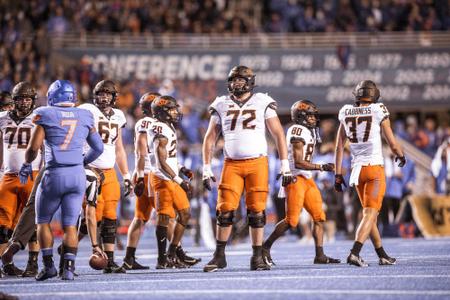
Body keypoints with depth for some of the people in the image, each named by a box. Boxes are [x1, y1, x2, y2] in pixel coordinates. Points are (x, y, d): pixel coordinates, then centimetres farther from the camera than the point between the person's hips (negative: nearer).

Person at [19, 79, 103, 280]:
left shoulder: (46, 115, -3)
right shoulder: (84, 117, 8)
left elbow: (34, 147, -4)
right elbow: (98, 147, 14)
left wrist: (26, 165, 15)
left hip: (54, 175, -3)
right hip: (78, 175, 3)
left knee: (43, 222, 13)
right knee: (70, 224, 8)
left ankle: (48, 265, 7)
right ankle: (69, 268, -1)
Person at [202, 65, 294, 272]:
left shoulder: (262, 103, 4)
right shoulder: (222, 105, 9)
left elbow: (278, 135, 4)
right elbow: (210, 138, 13)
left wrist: (285, 165, -2)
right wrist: (206, 168, 7)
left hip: (257, 163, -1)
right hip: (232, 164, 1)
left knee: (256, 212, -3)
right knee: (225, 210, -5)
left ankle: (257, 258, 5)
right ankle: (219, 256, 4)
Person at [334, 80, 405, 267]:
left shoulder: (346, 114, 5)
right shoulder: (379, 112, -6)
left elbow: (339, 147, 8)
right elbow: (393, 144, -1)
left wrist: (338, 175, 13)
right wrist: (400, 156, 21)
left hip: (357, 169, 5)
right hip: (375, 168, -4)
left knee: (370, 213, 16)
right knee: (370, 214, -7)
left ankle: (382, 255, 22)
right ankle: (354, 253, -23)